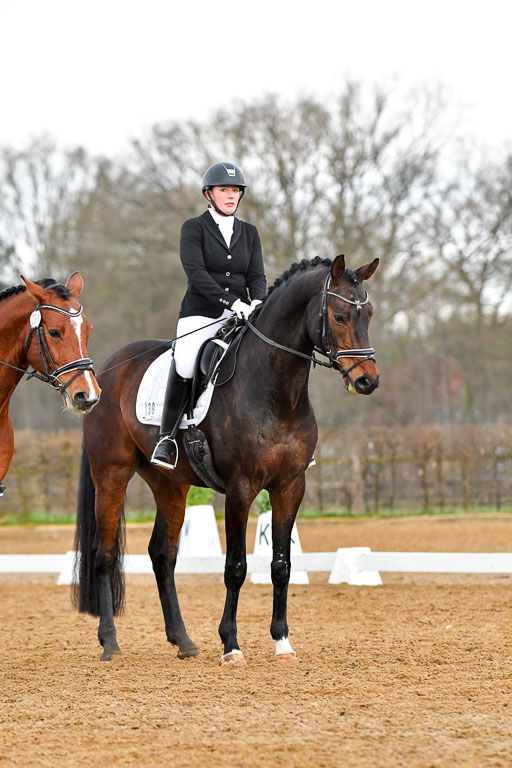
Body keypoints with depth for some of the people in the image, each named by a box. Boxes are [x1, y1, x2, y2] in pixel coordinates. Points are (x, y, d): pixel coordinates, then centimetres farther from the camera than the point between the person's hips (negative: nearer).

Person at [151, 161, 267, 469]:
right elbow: (195, 271, -12)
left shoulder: (249, 232, 15)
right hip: (201, 314, -4)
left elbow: (257, 276, 7)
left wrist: (257, 302, -16)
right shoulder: (194, 228, 2)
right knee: (185, 366, -30)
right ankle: (167, 437, -18)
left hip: (240, 317, 4)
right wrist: (230, 300, -23)